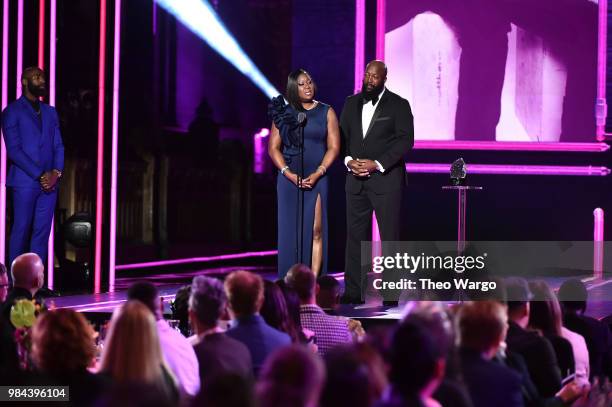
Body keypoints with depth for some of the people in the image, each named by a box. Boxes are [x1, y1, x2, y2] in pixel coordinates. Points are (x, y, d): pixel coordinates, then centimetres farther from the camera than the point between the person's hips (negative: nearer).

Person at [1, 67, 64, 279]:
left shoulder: (50, 112, 18)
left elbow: (58, 146, 14)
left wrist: (56, 172, -5)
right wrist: (40, 175, -13)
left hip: (49, 182, 5)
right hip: (25, 181, -5)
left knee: (42, 232, 2)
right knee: (21, 230, -4)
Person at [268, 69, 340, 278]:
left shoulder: (326, 112, 7)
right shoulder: (284, 113, 7)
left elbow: (333, 147, 2)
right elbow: (273, 148, 4)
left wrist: (318, 173, -10)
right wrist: (289, 174, -9)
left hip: (317, 179, -1)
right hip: (289, 178, 1)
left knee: (316, 231, -7)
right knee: (290, 231, 0)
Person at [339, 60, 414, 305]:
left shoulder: (398, 105, -1)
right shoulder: (351, 103, 12)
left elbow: (405, 140, -8)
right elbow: (341, 136, 11)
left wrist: (377, 164, -15)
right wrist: (349, 161, -7)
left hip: (385, 179, -4)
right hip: (356, 178, 4)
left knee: (389, 236, -3)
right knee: (356, 235, 4)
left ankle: (390, 293, 0)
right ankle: (354, 292, 6)